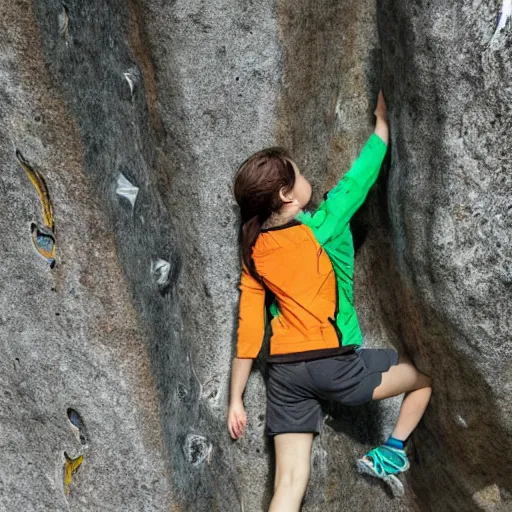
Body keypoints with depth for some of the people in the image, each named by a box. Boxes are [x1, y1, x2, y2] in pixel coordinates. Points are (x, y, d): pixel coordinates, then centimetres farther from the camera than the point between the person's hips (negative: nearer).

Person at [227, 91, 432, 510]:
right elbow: (357, 181, 3)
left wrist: (236, 399, 8)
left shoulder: (254, 251, 4)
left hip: (284, 374, 5)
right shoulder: (322, 228, -10)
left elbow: (248, 329, 4)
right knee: (427, 374, 17)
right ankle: (392, 453, 20)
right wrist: (383, 122, 16)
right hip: (335, 365, -5)